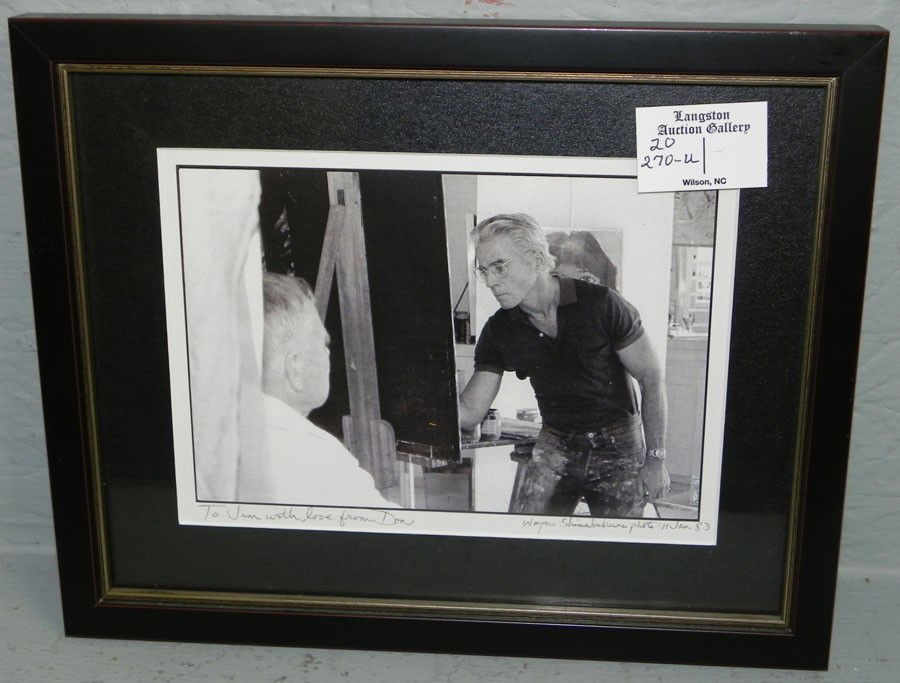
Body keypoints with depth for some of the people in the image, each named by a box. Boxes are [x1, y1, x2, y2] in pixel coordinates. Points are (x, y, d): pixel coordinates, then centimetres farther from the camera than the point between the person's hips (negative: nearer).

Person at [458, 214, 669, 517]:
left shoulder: (601, 305, -16)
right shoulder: (499, 330, -5)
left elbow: (652, 378, -9)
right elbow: (469, 413, -5)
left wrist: (655, 459, -11)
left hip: (618, 450, -2)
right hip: (555, 447, 3)